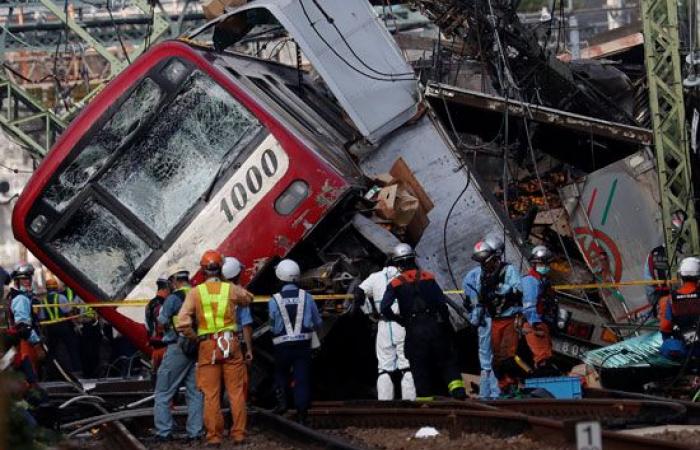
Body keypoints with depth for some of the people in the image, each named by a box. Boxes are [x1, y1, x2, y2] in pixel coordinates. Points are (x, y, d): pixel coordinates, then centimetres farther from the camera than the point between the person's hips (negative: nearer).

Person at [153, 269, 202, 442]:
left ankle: (164, 432, -1)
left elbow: (162, 323, -8)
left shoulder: (173, 298, -9)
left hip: (177, 347, -5)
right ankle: (195, 432, 8)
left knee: (163, 393, 3)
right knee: (195, 392, 10)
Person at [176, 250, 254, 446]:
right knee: (236, 391, 7)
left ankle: (214, 436, 5)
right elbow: (248, 298, 22)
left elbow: (183, 323, -10)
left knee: (211, 394, 5)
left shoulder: (195, 292, -3)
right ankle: (239, 433, 8)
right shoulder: (231, 289, 0)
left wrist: (194, 337, 6)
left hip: (207, 347, 0)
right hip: (230, 344, 0)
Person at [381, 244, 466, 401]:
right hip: (434, 326, 1)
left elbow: (384, 308, -12)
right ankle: (458, 389, -4)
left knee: (420, 367, 7)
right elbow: (442, 302, -1)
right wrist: (446, 323, 8)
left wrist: (398, 319, 5)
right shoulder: (428, 277, 2)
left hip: (414, 330, -1)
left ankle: (425, 398, 7)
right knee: (447, 360, 10)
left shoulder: (395, 284, 0)